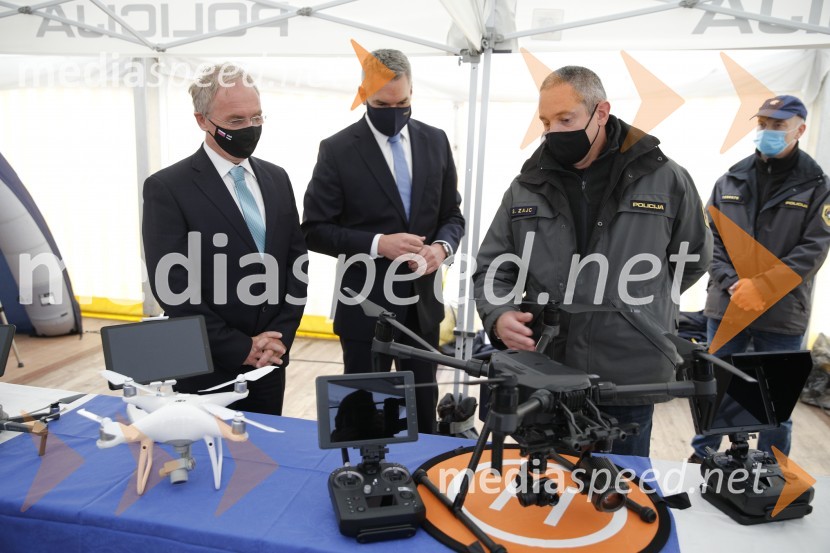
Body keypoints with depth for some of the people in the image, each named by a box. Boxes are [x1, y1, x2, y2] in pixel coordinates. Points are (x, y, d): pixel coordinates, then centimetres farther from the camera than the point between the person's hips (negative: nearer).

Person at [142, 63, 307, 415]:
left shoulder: (276, 179, 6)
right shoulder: (167, 188, -10)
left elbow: (296, 262, 6)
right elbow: (172, 287, -14)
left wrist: (281, 335, -5)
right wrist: (240, 349, -13)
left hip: (270, 364, 5)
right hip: (208, 372, -4)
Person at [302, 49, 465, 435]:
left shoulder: (435, 141, 4)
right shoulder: (338, 149, -8)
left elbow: (452, 215, 9)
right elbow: (315, 230, -8)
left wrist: (442, 246, -13)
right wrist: (377, 244, -21)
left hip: (423, 303, 4)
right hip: (366, 306, -3)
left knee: (423, 410, 19)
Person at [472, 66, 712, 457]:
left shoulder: (665, 180, -2)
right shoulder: (527, 187, 4)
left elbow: (692, 260, 11)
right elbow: (491, 269, 8)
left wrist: (641, 306, 8)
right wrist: (499, 316, -11)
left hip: (630, 381, -1)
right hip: (543, 378, 2)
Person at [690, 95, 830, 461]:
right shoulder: (731, 180, 9)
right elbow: (710, 238, 4)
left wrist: (762, 286, -17)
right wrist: (731, 283, -10)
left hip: (782, 314, -2)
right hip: (726, 307, 2)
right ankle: (701, 459, 29)